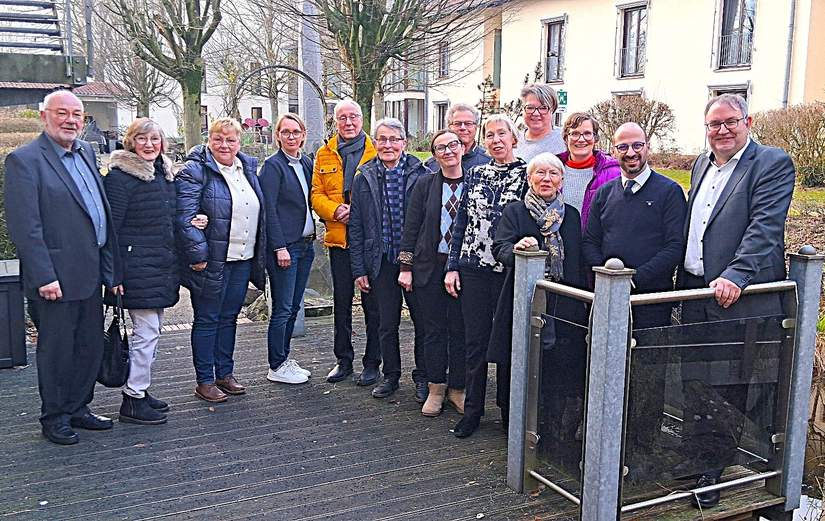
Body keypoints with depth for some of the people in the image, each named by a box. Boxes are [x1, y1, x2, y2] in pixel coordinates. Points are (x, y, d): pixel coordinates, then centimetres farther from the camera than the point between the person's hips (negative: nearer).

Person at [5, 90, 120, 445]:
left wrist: (111, 269, 11)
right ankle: (54, 418, 22)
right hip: (56, 278, -7)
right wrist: (44, 278, -19)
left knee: (90, 347, 15)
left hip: (90, 275, 7)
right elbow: (24, 227, -16)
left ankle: (77, 408, 31)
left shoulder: (87, 153, 12)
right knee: (57, 350, 6)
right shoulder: (24, 160, -10)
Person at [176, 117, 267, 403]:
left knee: (229, 317, 15)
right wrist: (198, 254, -23)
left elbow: (258, 212, 19)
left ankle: (225, 373, 27)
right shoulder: (195, 171, -10)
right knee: (207, 321, 3)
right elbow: (185, 217, -18)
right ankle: (205, 381, 13)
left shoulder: (247, 168, 12)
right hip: (212, 260, -6)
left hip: (243, 260, 7)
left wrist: (260, 254, 15)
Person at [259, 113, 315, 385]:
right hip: (284, 246, -7)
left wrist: (312, 236, 7)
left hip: (305, 244, 7)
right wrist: (280, 247, -17)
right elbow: (269, 209, -13)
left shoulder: (307, 163, 12)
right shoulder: (273, 165, -9)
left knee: (293, 307, 13)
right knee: (283, 309, -1)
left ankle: (284, 359, 24)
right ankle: (276, 367, 9)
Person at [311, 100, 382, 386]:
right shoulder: (324, 154, 9)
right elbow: (316, 194, 6)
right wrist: (335, 210, -14)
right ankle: (343, 359, 25)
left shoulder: (378, 151, 0)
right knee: (341, 301, 12)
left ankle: (372, 362, 16)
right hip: (338, 237, 3)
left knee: (372, 302, 4)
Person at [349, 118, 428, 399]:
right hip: (381, 261, 2)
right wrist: (359, 269, 1)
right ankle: (391, 376, 26)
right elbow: (356, 226, 5)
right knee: (387, 324, 10)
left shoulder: (421, 174, -2)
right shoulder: (364, 178, 4)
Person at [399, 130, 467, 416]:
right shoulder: (425, 185, 2)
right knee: (433, 330, 6)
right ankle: (436, 388, 19)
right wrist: (406, 267, -1)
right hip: (429, 266, 0)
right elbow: (411, 227, 2)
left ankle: (457, 388, 20)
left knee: (460, 329, 6)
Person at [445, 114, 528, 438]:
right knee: (475, 341, 7)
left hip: (510, 269, -3)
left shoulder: (527, 174, 0)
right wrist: (452, 266, 6)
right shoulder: (475, 175, 10)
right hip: (473, 268, 3)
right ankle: (472, 410, 18)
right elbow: (461, 222, 10)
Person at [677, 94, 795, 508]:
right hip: (695, 295, 6)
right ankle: (695, 459, 27)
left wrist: (735, 276, -30)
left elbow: (765, 227, -19)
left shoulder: (773, 164, -8)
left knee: (727, 389, 5)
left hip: (738, 299, -6)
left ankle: (713, 472, 19)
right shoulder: (702, 164, 15)